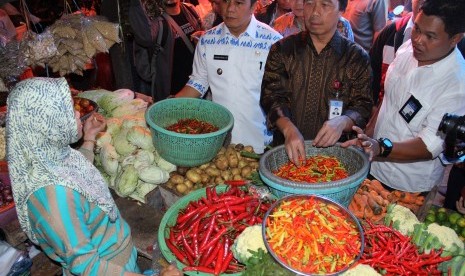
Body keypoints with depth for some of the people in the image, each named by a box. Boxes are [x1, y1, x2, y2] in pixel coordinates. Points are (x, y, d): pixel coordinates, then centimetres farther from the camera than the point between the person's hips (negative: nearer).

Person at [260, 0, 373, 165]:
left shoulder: (357, 58, 4)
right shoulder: (282, 50, 6)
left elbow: (362, 106, 2)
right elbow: (272, 95, -2)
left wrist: (342, 122, -21)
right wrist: (288, 129, -20)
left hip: (333, 151, 0)